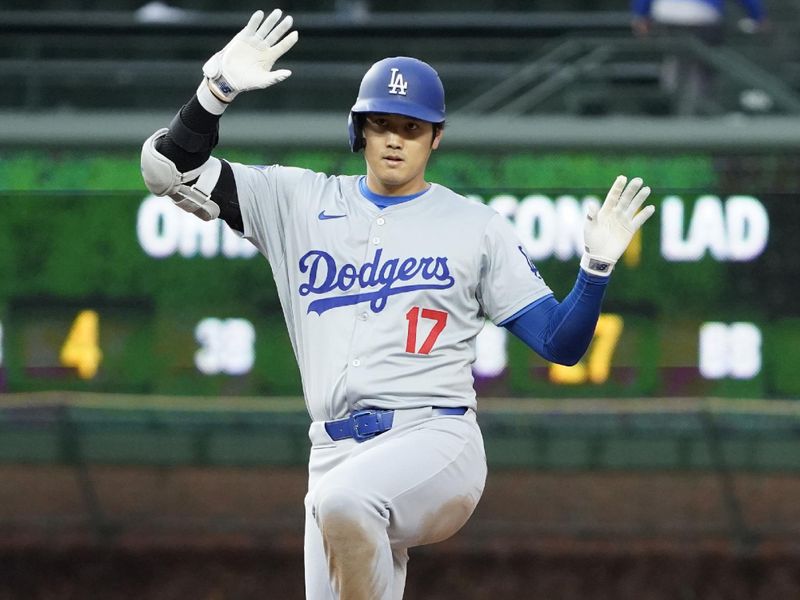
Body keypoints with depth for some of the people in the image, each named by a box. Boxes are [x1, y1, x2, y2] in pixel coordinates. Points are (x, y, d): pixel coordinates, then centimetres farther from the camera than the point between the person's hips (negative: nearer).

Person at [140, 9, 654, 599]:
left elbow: (560, 343, 6)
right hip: (335, 457, 4)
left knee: (343, 500, -37)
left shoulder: (475, 227, 9)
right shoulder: (299, 201, 13)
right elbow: (170, 167, 6)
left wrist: (597, 267, -12)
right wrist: (219, 87, -9)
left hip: (437, 443, -4)